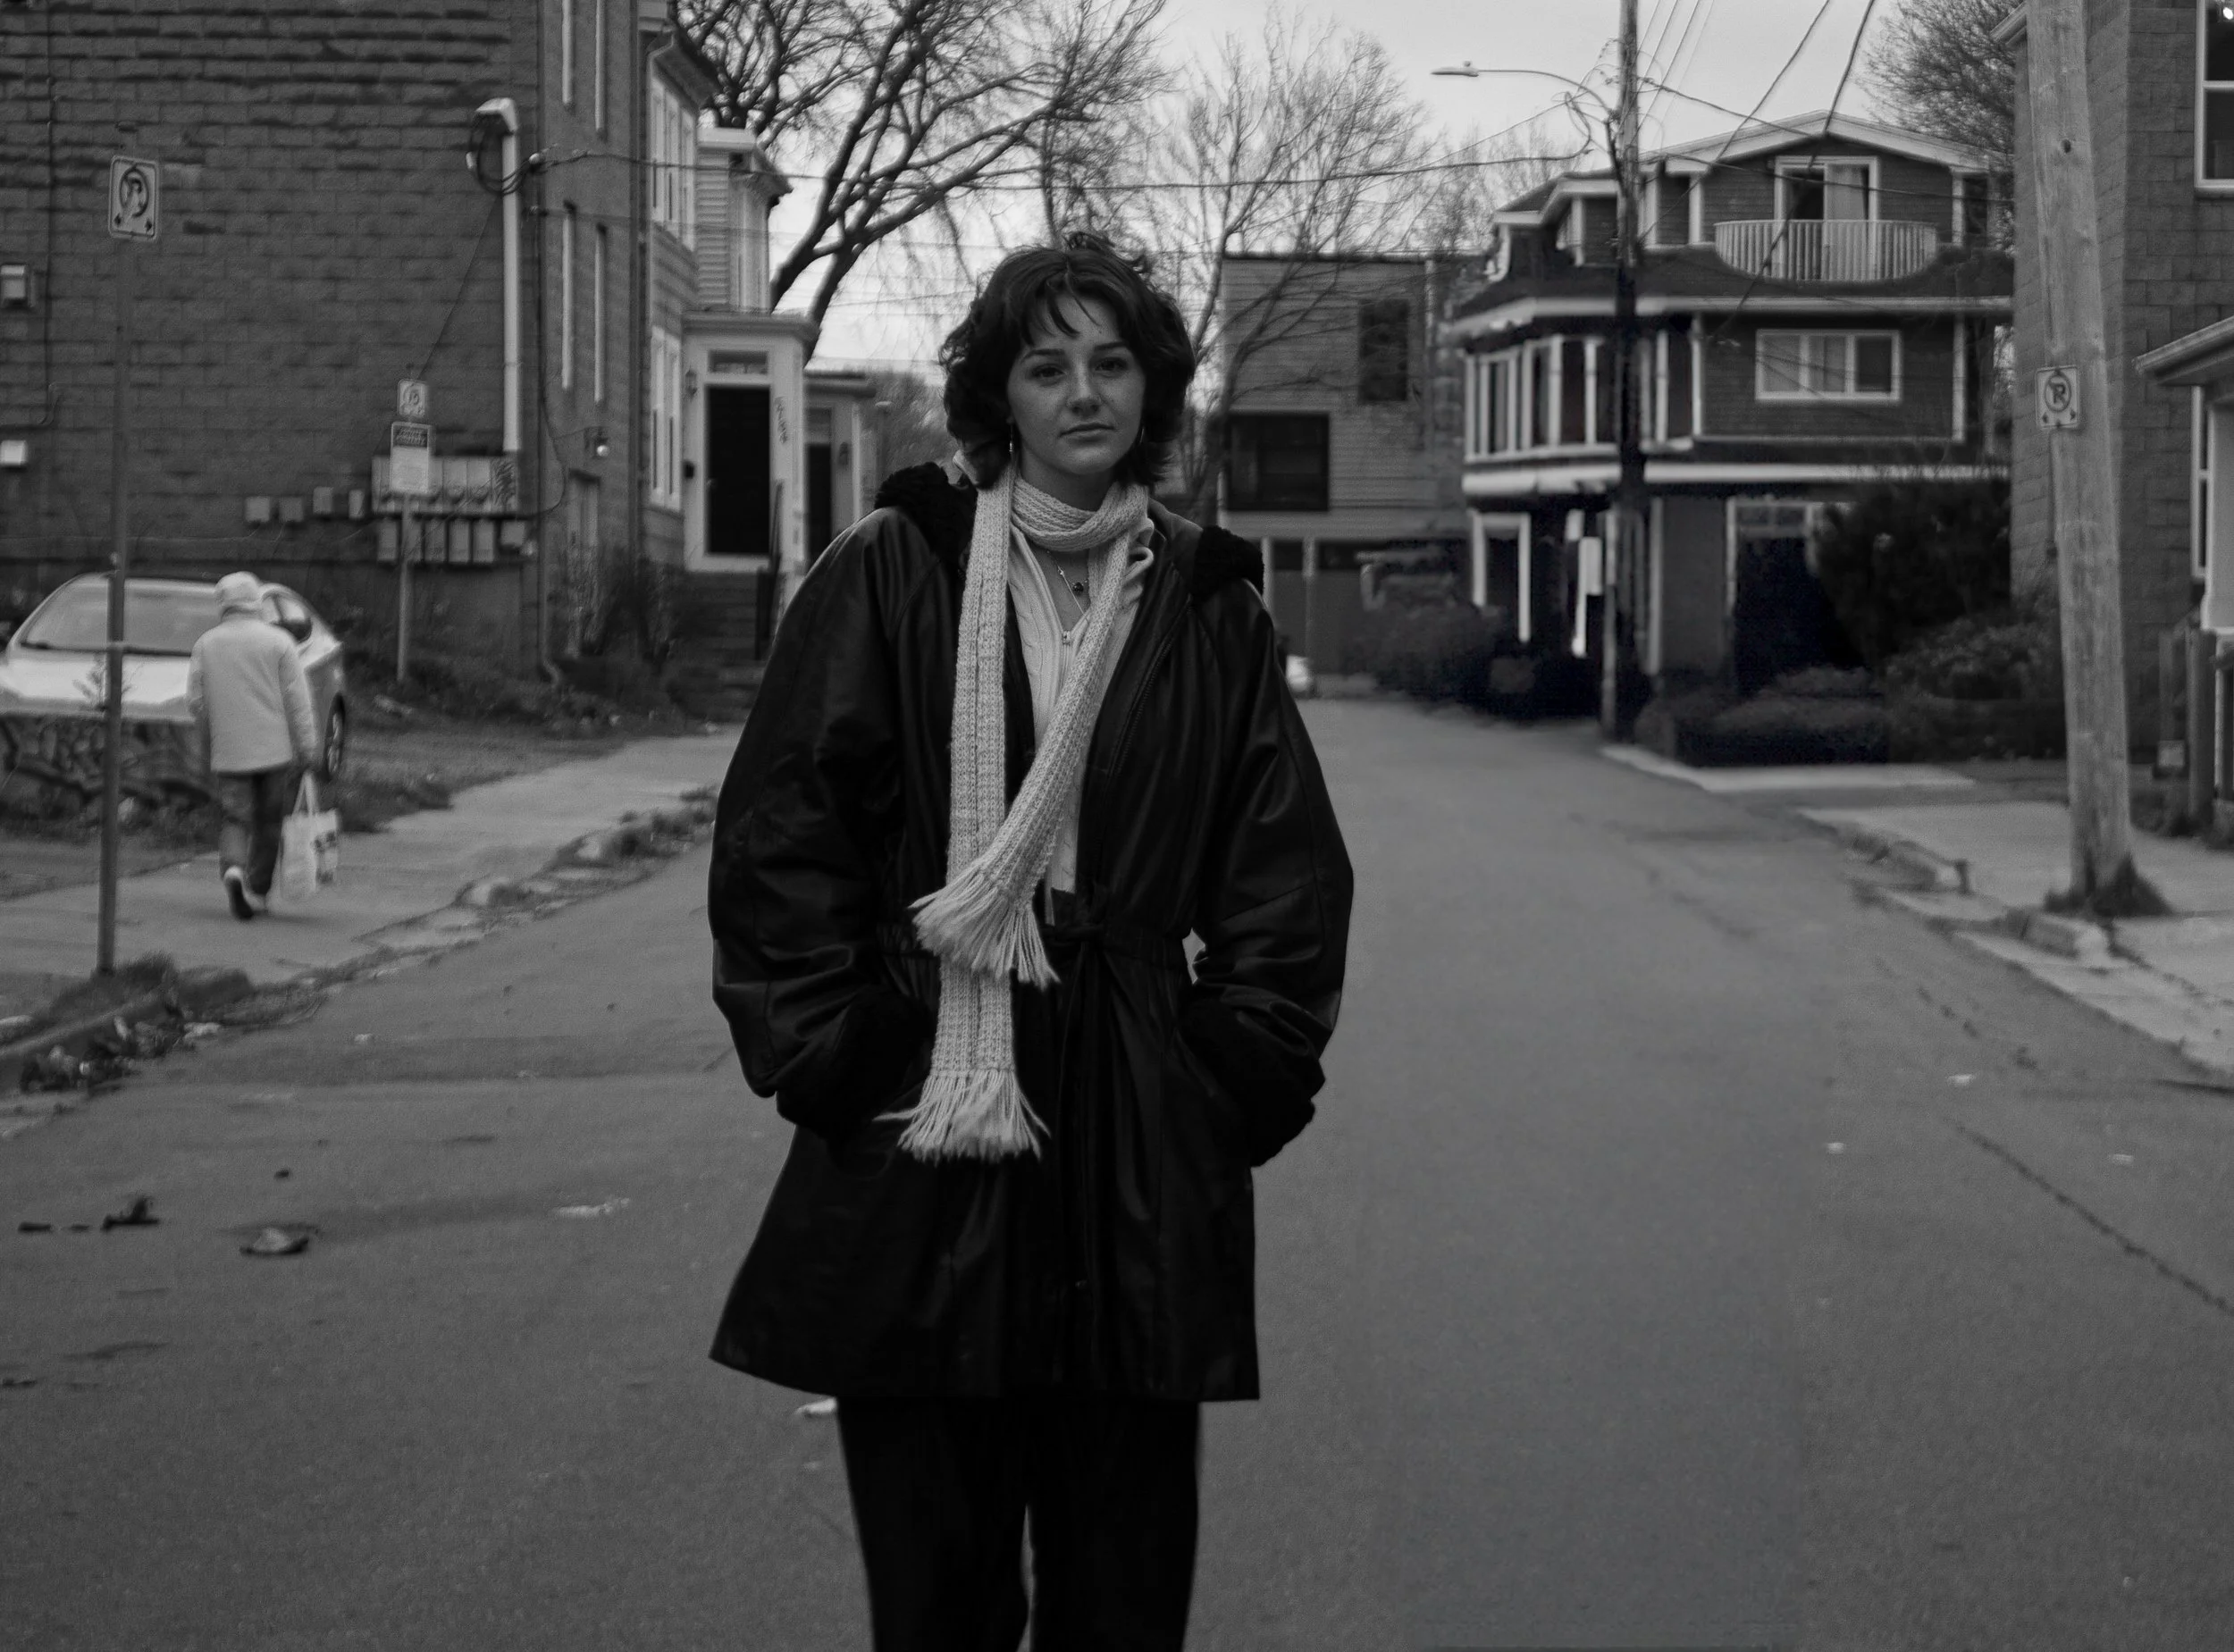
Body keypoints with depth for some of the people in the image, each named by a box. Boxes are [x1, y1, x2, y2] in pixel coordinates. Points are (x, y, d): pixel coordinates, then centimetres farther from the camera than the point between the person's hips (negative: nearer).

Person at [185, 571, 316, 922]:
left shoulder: (206, 643, 3)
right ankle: (258, 888, 17)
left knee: (235, 818, 5)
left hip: (228, 751, 1)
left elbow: (195, 700, 5)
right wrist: (307, 749, -3)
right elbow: (297, 700, -6)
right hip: (275, 749, -1)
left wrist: (209, 741, 20)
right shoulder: (278, 642, -4)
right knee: (269, 821, 12)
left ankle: (233, 868, -22)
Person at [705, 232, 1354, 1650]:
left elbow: (1290, 879, 12)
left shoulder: (1210, 609, 8)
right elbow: (778, 835, 0)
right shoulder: (891, 575, 1)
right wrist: (825, 1050, -6)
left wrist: (1246, 1073, 4)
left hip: (1144, 1153, 2)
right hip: (918, 1139, -2)